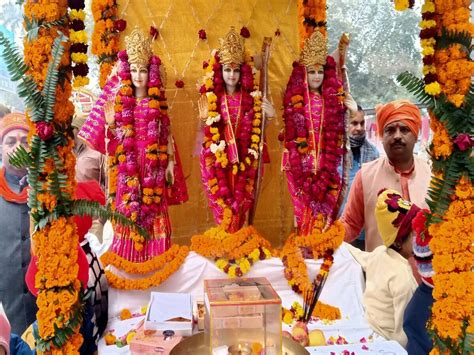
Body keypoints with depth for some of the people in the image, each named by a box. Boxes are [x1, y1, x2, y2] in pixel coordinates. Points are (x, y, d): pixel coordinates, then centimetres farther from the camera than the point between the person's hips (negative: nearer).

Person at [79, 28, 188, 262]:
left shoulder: (157, 102, 5)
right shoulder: (119, 101, 3)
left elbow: (166, 136, 6)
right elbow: (115, 137, 4)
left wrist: (170, 163, 2)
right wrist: (109, 121, -14)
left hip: (153, 167, 1)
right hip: (128, 166, 0)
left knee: (154, 212, 3)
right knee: (128, 212, 0)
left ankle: (154, 259, 14)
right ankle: (127, 261, 12)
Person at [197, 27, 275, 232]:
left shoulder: (251, 98, 3)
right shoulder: (212, 98, 0)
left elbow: (257, 129, 7)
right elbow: (206, 130, 1)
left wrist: (269, 115, -6)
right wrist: (205, 117, -15)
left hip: (244, 159, 1)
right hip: (217, 158, -1)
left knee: (241, 204, 6)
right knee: (223, 205, 3)